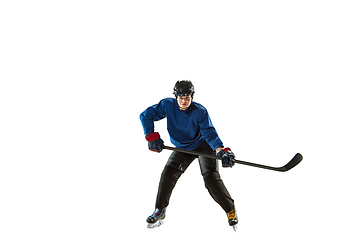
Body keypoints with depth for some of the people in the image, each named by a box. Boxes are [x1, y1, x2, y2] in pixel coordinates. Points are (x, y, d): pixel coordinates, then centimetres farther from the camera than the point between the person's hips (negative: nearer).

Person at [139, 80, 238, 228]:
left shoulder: (200, 112, -26)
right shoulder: (167, 105, -18)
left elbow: (209, 133, -32)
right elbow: (145, 116, -11)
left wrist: (220, 150, -49)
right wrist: (151, 136, -22)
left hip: (203, 146, -3)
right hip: (182, 148, 4)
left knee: (211, 178, -17)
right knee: (168, 173, -8)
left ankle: (230, 210, 2)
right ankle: (160, 210, 13)